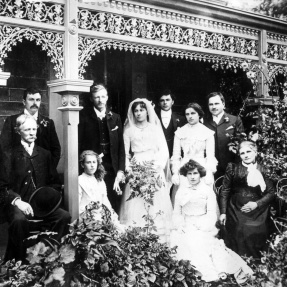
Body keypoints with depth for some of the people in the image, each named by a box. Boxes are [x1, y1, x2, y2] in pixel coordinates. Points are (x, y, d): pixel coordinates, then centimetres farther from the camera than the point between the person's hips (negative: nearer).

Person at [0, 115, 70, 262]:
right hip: (17, 204, -3)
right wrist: (17, 201, -17)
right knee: (19, 220, -36)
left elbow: (55, 182, 19)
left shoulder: (45, 154, 18)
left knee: (65, 216, -25)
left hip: (42, 203, 3)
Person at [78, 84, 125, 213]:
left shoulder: (115, 118, 10)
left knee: (113, 208, 2)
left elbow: (121, 146, 9)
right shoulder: (84, 116, 1)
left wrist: (120, 170, 1)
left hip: (111, 171, 3)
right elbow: (79, 144, -2)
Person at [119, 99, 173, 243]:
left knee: (156, 204, -5)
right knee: (135, 205, -5)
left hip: (155, 171, 0)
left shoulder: (155, 128, 10)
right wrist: (128, 169, -5)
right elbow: (125, 153, 9)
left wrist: (157, 166, -10)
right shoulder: (129, 130, 12)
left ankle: (159, 239, -1)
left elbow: (164, 150, 4)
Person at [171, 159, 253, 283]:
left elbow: (211, 214, -1)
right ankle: (211, 273, -23)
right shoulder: (181, 191, 14)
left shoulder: (207, 190, 5)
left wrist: (198, 226, -14)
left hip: (203, 228, -3)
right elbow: (177, 213, 13)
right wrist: (180, 226, -6)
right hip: (186, 228, 3)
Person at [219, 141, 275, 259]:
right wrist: (223, 212, -1)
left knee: (256, 245, 1)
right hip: (236, 214, 0)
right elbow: (224, 191, 3)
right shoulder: (233, 168, 1)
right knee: (237, 246, 2)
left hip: (257, 216, 0)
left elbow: (271, 192, 3)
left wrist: (257, 204, -11)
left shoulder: (263, 170, 1)